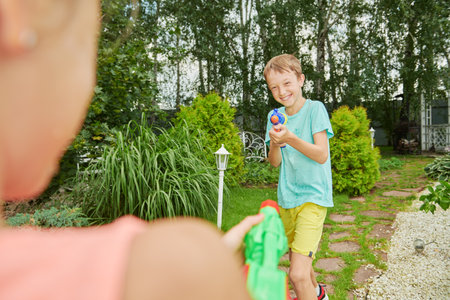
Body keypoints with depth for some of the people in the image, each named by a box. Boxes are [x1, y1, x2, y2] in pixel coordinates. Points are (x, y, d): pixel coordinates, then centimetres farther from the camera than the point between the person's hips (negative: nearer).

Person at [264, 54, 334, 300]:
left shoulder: (315, 109, -9)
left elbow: (322, 155, -16)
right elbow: (275, 163, 1)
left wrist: (291, 138, -30)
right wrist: (275, 144, -20)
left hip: (313, 196, -6)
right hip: (287, 197, 6)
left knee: (298, 274, -16)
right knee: (297, 259, 23)